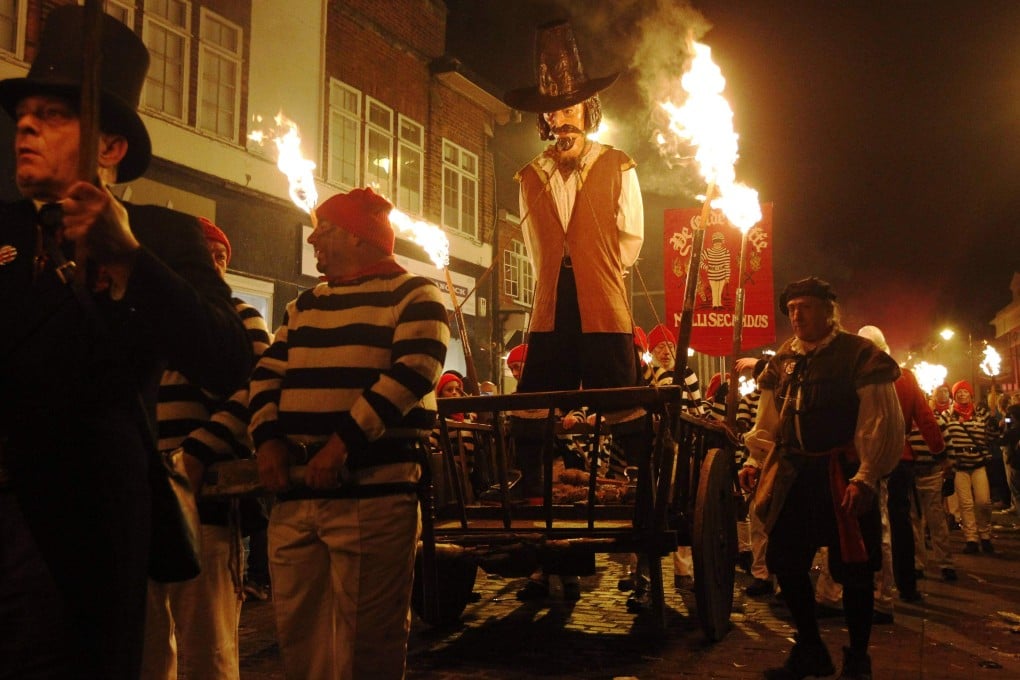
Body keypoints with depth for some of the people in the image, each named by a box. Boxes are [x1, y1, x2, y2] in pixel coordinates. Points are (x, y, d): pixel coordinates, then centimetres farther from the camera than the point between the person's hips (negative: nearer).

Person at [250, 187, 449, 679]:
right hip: (293, 495, 7)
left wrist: (343, 442, -22)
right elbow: (268, 373, 17)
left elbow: (412, 375, -14)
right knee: (296, 626, 12)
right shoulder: (304, 305, 22)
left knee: (369, 635, -1)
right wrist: (268, 438, -2)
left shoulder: (413, 296, 0)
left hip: (374, 492, -7)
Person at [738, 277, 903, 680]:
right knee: (785, 563, 7)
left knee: (853, 569, 1)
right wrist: (756, 461, 3)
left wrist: (866, 477, -18)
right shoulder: (782, 362, 11)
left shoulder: (860, 355, -6)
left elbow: (881, 424, -11)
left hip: (843, 476, -5)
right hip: (793, 476, 6)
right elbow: (767, 422, 16)